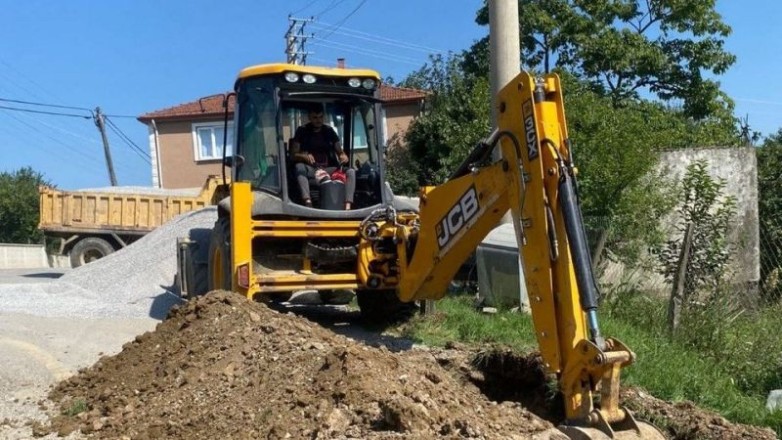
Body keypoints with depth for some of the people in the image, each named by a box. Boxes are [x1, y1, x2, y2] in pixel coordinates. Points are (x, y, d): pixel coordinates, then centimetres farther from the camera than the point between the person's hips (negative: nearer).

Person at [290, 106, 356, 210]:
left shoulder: (329, 131, 12)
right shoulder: (302, 131, 4)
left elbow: (340, 151, 12)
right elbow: (294, 155, -1)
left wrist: (343, 156, -14)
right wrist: (304, 156, -24)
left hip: (327, 169, 3)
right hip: (310, 169, -3)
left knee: (351, 171, -22)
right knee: (299, 167, -37)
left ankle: (348, 207, -40)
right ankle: (308, 203, -57)